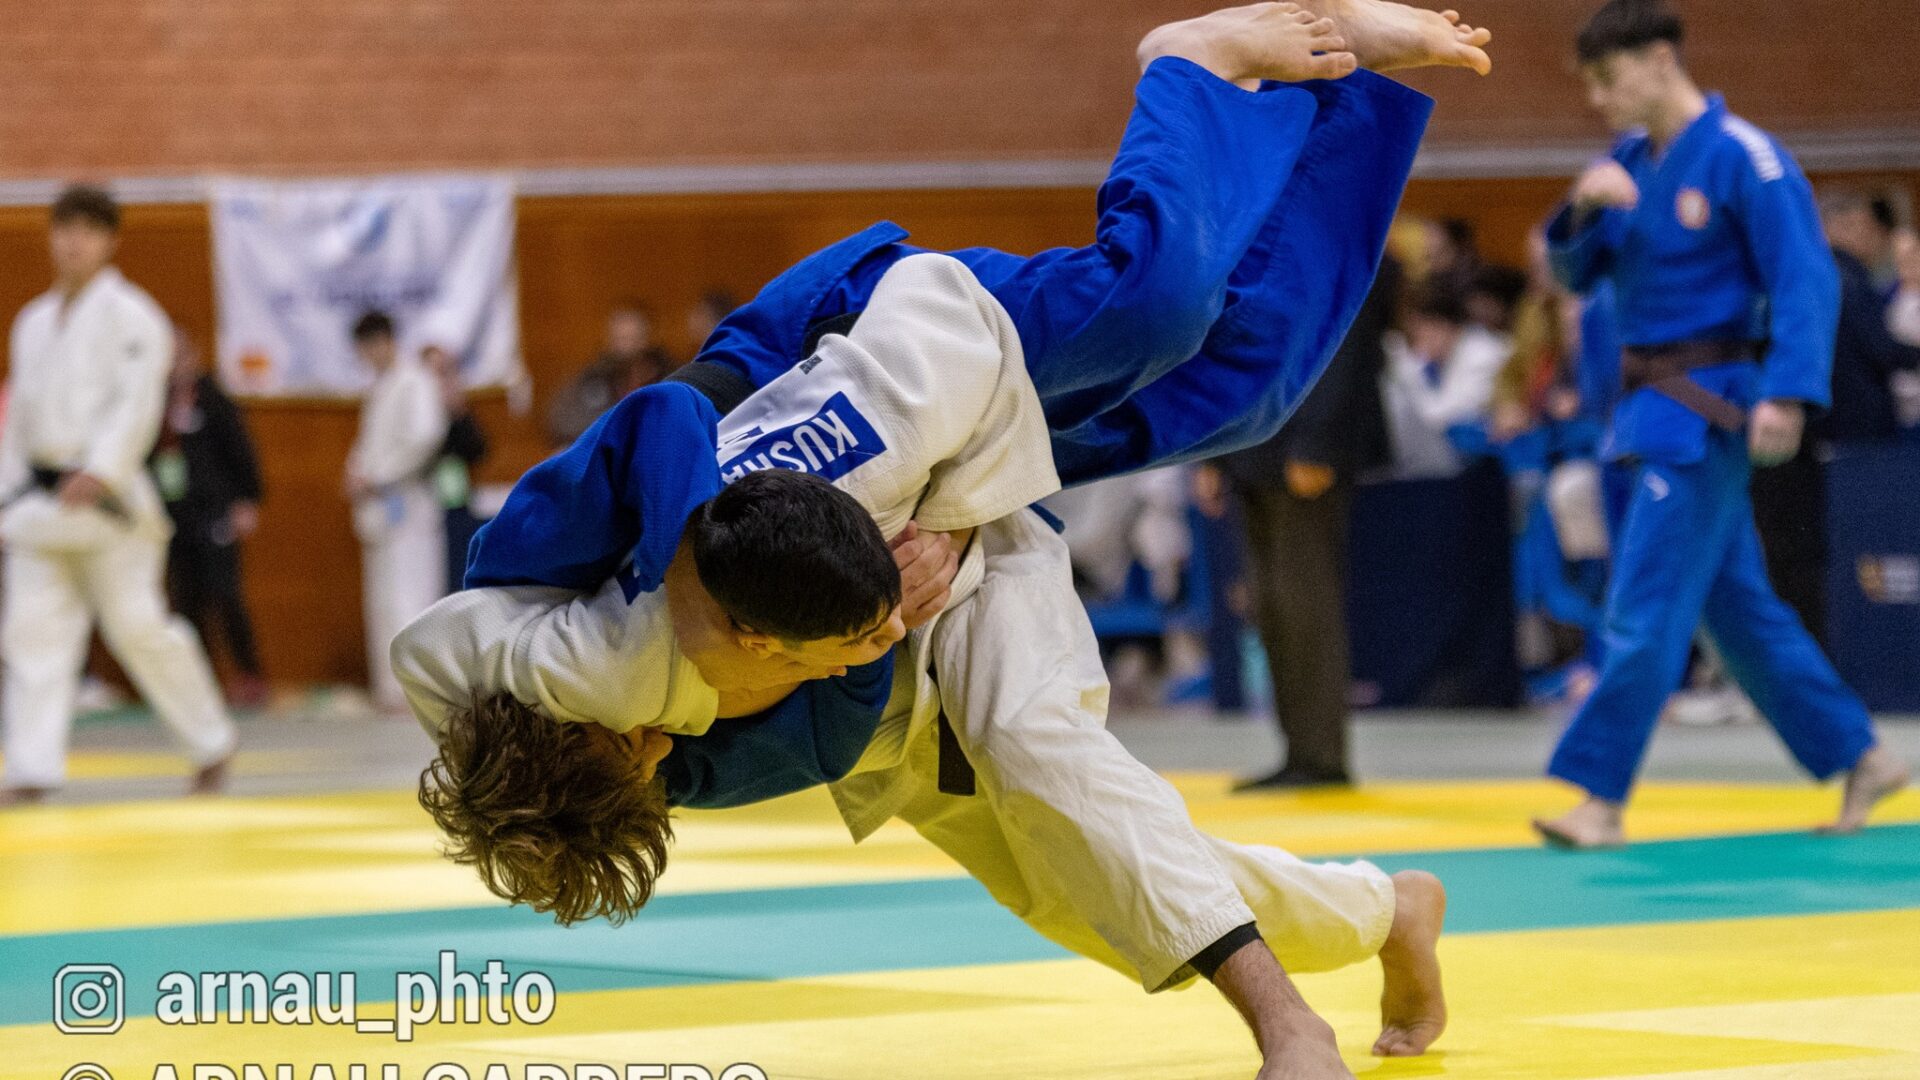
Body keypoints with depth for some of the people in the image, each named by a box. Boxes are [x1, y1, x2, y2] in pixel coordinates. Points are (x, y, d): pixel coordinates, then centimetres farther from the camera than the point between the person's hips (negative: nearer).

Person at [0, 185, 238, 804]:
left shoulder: (132, 317, -5)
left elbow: (137, 404, -15)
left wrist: (100, 473, -26)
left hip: (107, 498, -6)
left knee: (138, 625, -7)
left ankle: (211, 746, 9)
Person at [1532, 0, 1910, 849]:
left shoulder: (1745, 161, -14)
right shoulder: (1628, 161, 10)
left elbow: (1806, 285, -17)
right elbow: (1577, 274, 12)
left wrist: (1787, 395, -28)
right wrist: (1584, 208, -9)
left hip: (1707, 411, -9)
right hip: (1653, 403, 9)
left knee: (1644, 609, -11)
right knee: (1739, 606, 14)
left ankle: (1599, 799, -7)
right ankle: (1860, 757, 24)